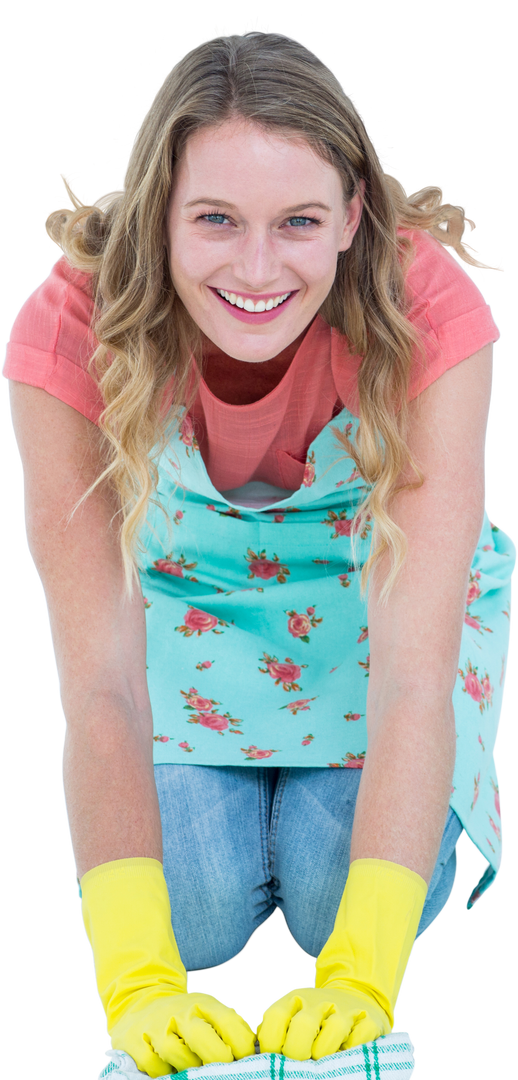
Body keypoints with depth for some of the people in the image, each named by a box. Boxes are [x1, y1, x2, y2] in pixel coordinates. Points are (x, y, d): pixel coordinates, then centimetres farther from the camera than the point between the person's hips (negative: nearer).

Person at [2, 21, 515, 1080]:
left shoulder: (427, 314, -34)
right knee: (196, 915, -11)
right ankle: (224, 788, 23)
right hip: (181, 598, 1)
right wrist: (137, 976, -46)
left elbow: (415, 665, -38)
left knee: (338, 903, -14)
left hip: (372, 596, 0)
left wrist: (363, 971, -47)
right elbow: (97, 676, -35)